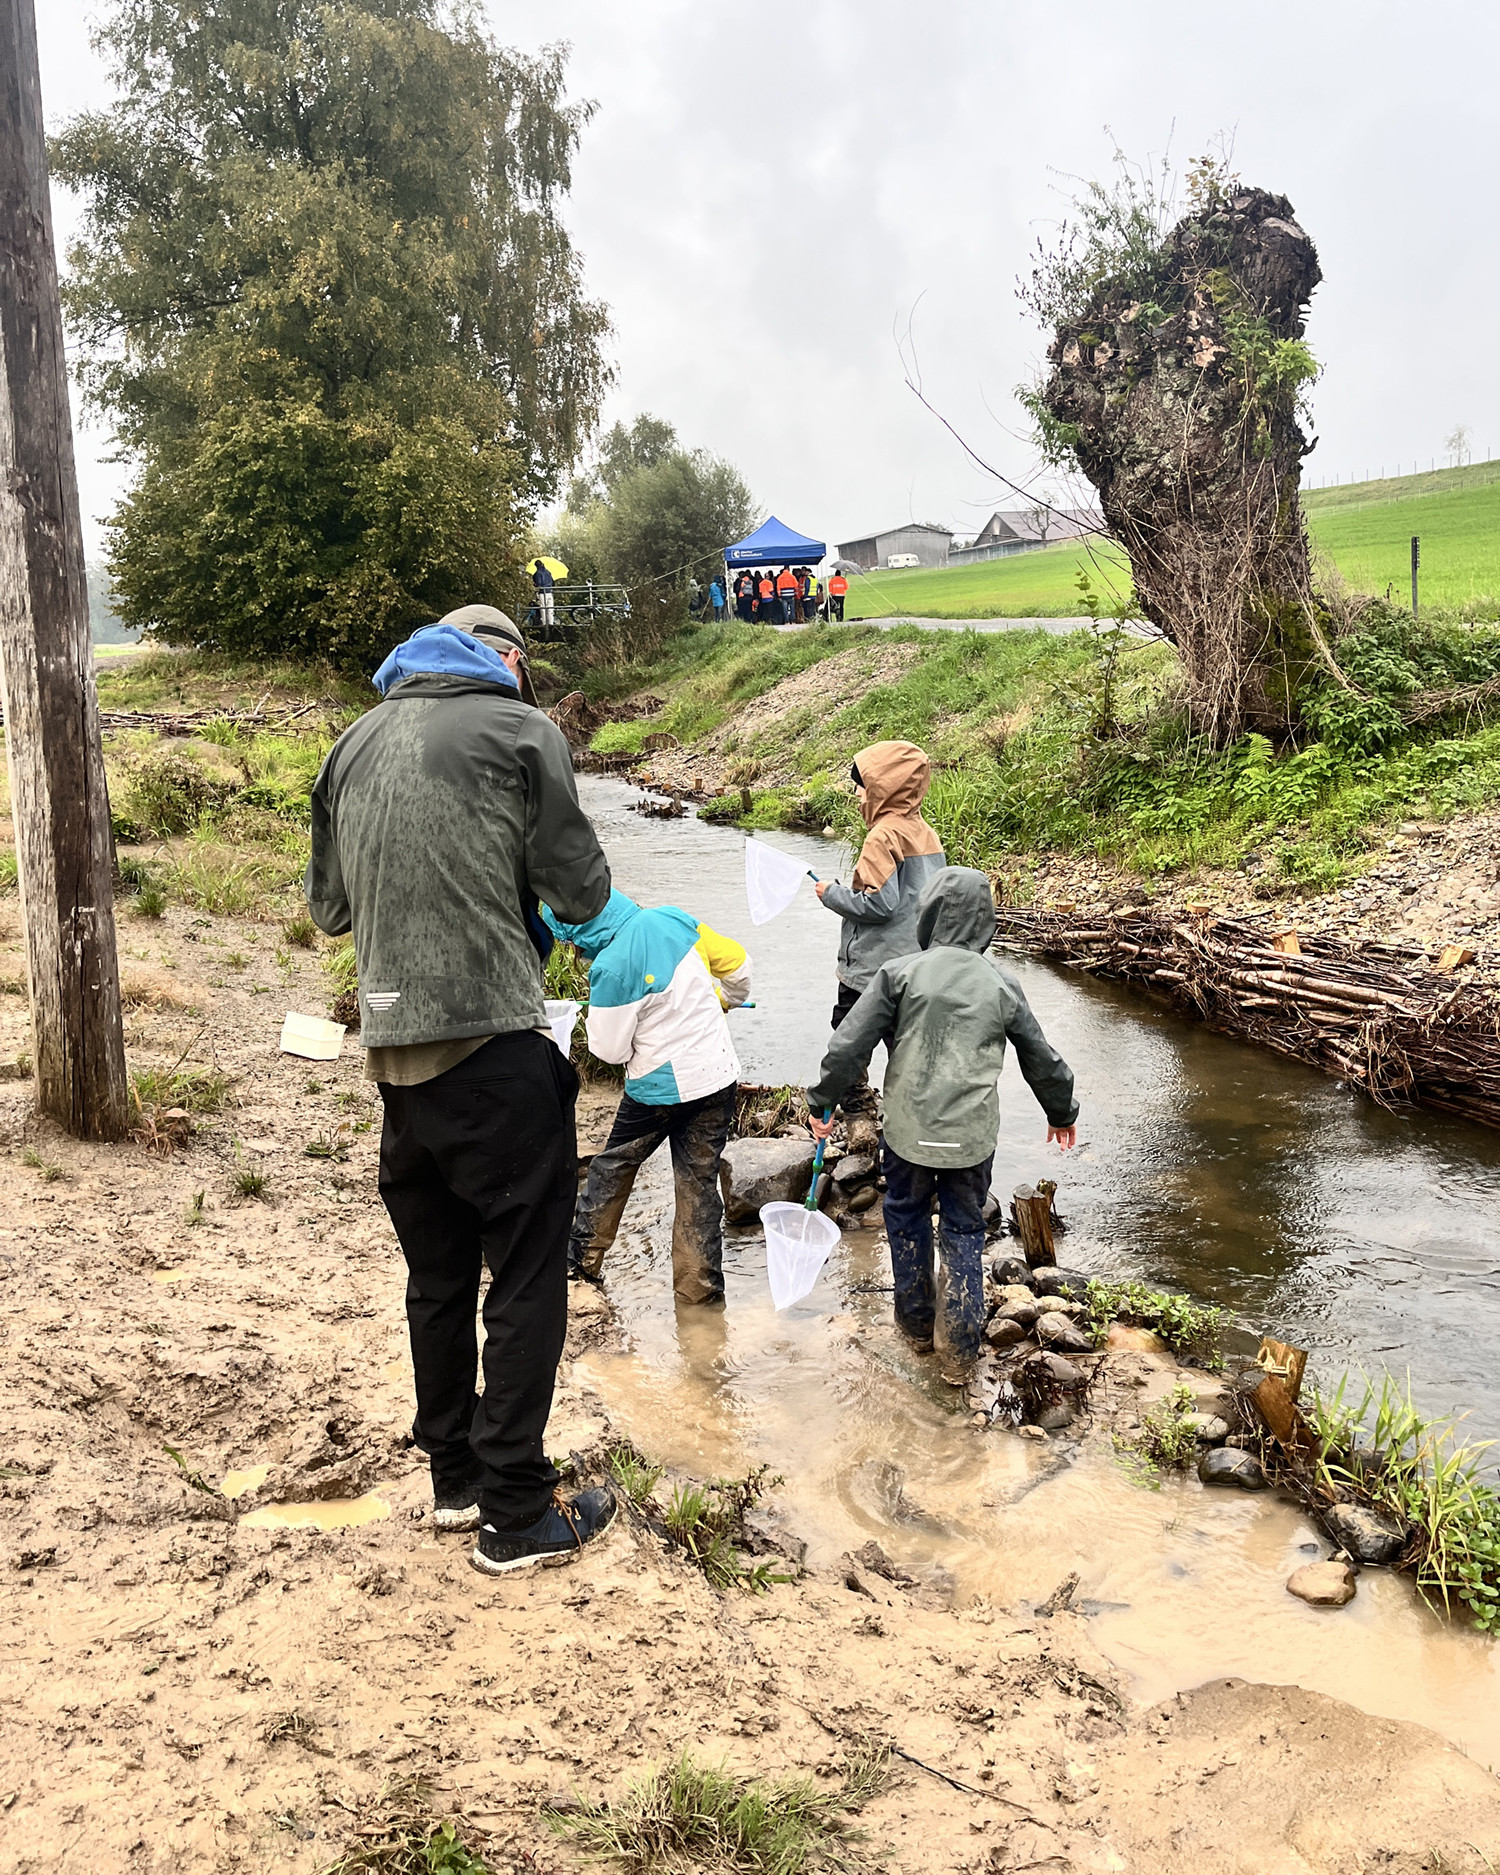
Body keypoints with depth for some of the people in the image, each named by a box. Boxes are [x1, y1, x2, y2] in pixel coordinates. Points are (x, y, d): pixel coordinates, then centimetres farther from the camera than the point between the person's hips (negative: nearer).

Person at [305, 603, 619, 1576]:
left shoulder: (356, 742, 13)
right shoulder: (520, 728, -4)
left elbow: (329, 906, 18)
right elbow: (582, 890, -2)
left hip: (395, 1050, 6)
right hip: (494, 1047, -6)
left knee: (439, 1275, 18)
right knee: (528, 1280, 5)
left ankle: (455, 1476, 32)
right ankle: (515, 1514, 12)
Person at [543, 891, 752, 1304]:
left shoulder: (611, 968, -22)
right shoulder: (672, 920, -4)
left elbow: (610, 1049, -14)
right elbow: (737, 962, 7)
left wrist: (597, 1019, 6)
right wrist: (723, 1001, 26)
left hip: (661, 1087, -5)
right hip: (719, 1076, 5)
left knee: (614, 1166, 18)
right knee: (699, 1181, 12)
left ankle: (582, 1258, 32)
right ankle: (700, 1284, 15)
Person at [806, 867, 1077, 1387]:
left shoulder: (899, 973, -9)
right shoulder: (1001, 982, 0)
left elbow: (849, 1045, -9)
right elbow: (1041, 1058, 9)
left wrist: (821, 1102, 5)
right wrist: (1062, 1113, 25)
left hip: (908, 1129, -1)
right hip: (973, 1134, 1)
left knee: (907, 1218, 21)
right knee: (964, 1231, 14)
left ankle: (917, 1324, 34)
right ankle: (959, 1352, 16)